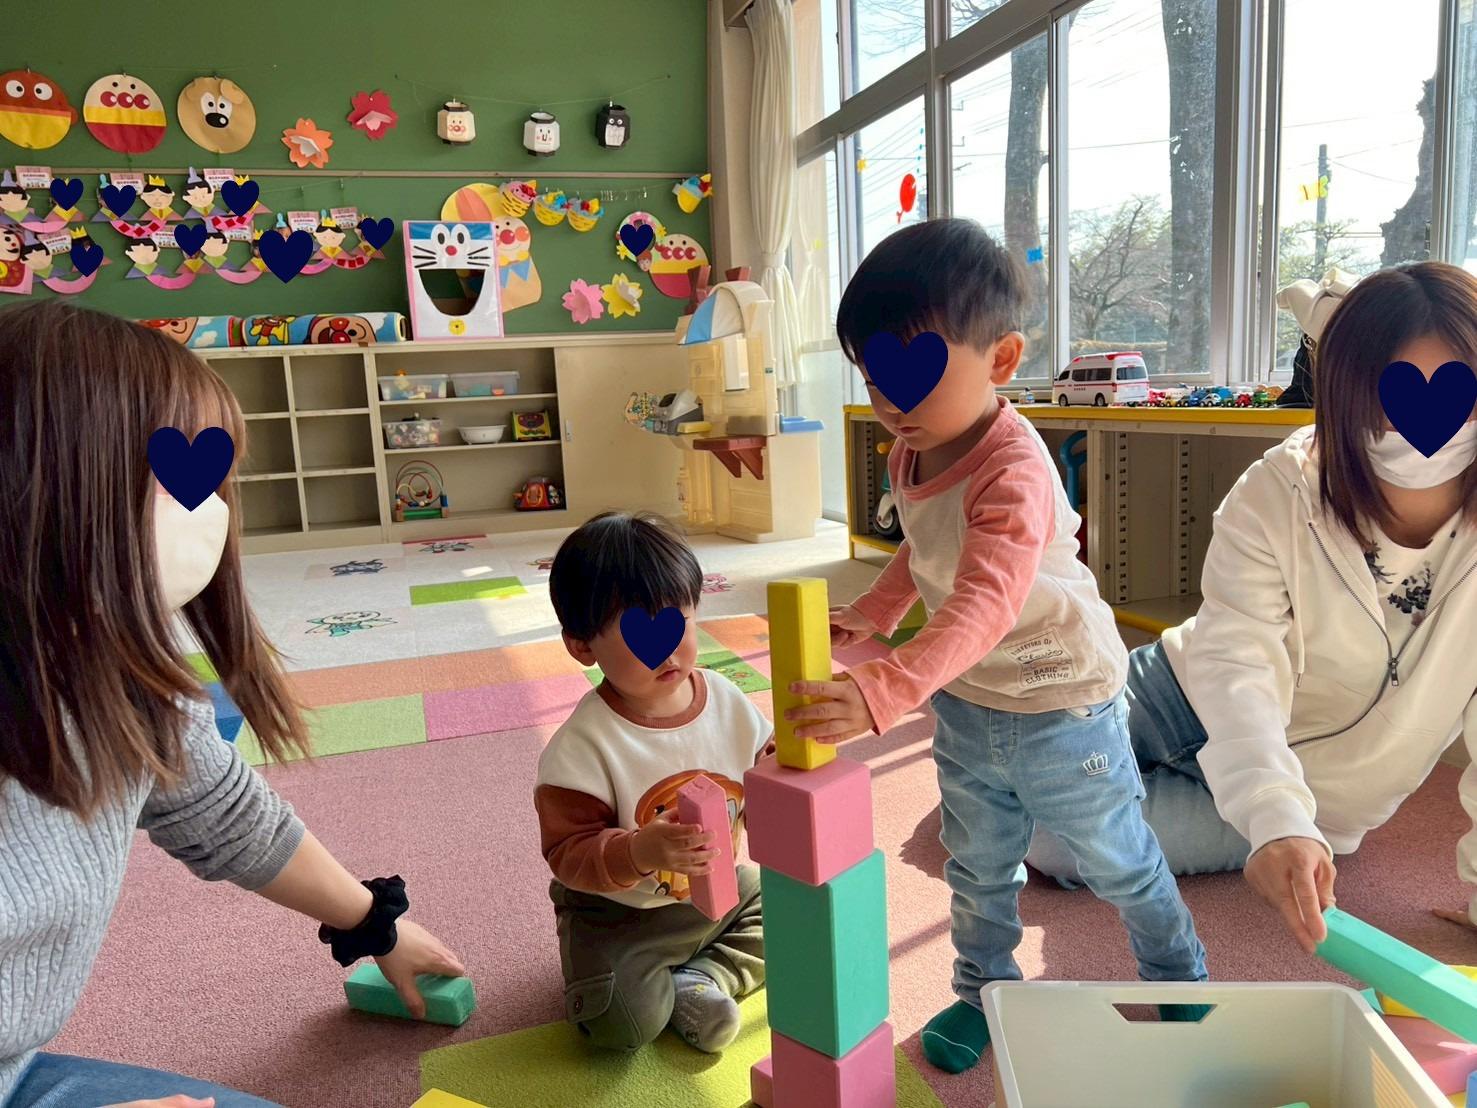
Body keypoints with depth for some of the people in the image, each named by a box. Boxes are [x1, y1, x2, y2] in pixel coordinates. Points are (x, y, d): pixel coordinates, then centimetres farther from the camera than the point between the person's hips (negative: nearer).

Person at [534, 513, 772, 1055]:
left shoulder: (725, 699, -10)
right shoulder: (584, 745, -25)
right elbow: (569, 851, -23)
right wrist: (638, 853, -42)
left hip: (719, 885, 5)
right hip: (621, 912, -5)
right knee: (622, 1020, -21)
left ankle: (696, 981, 4)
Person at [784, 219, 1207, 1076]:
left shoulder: (1014, 473, -33)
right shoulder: (911, 452, -5)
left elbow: (984, 605, -46)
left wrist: (882, 693, -57)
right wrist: (871, 615, -2)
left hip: (1061, 708, -6)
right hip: (966, 707, 7)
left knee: (1120, 861, 19)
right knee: (978, 868, 22)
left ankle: (1179, 978, 47)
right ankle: (986, 989, 45)